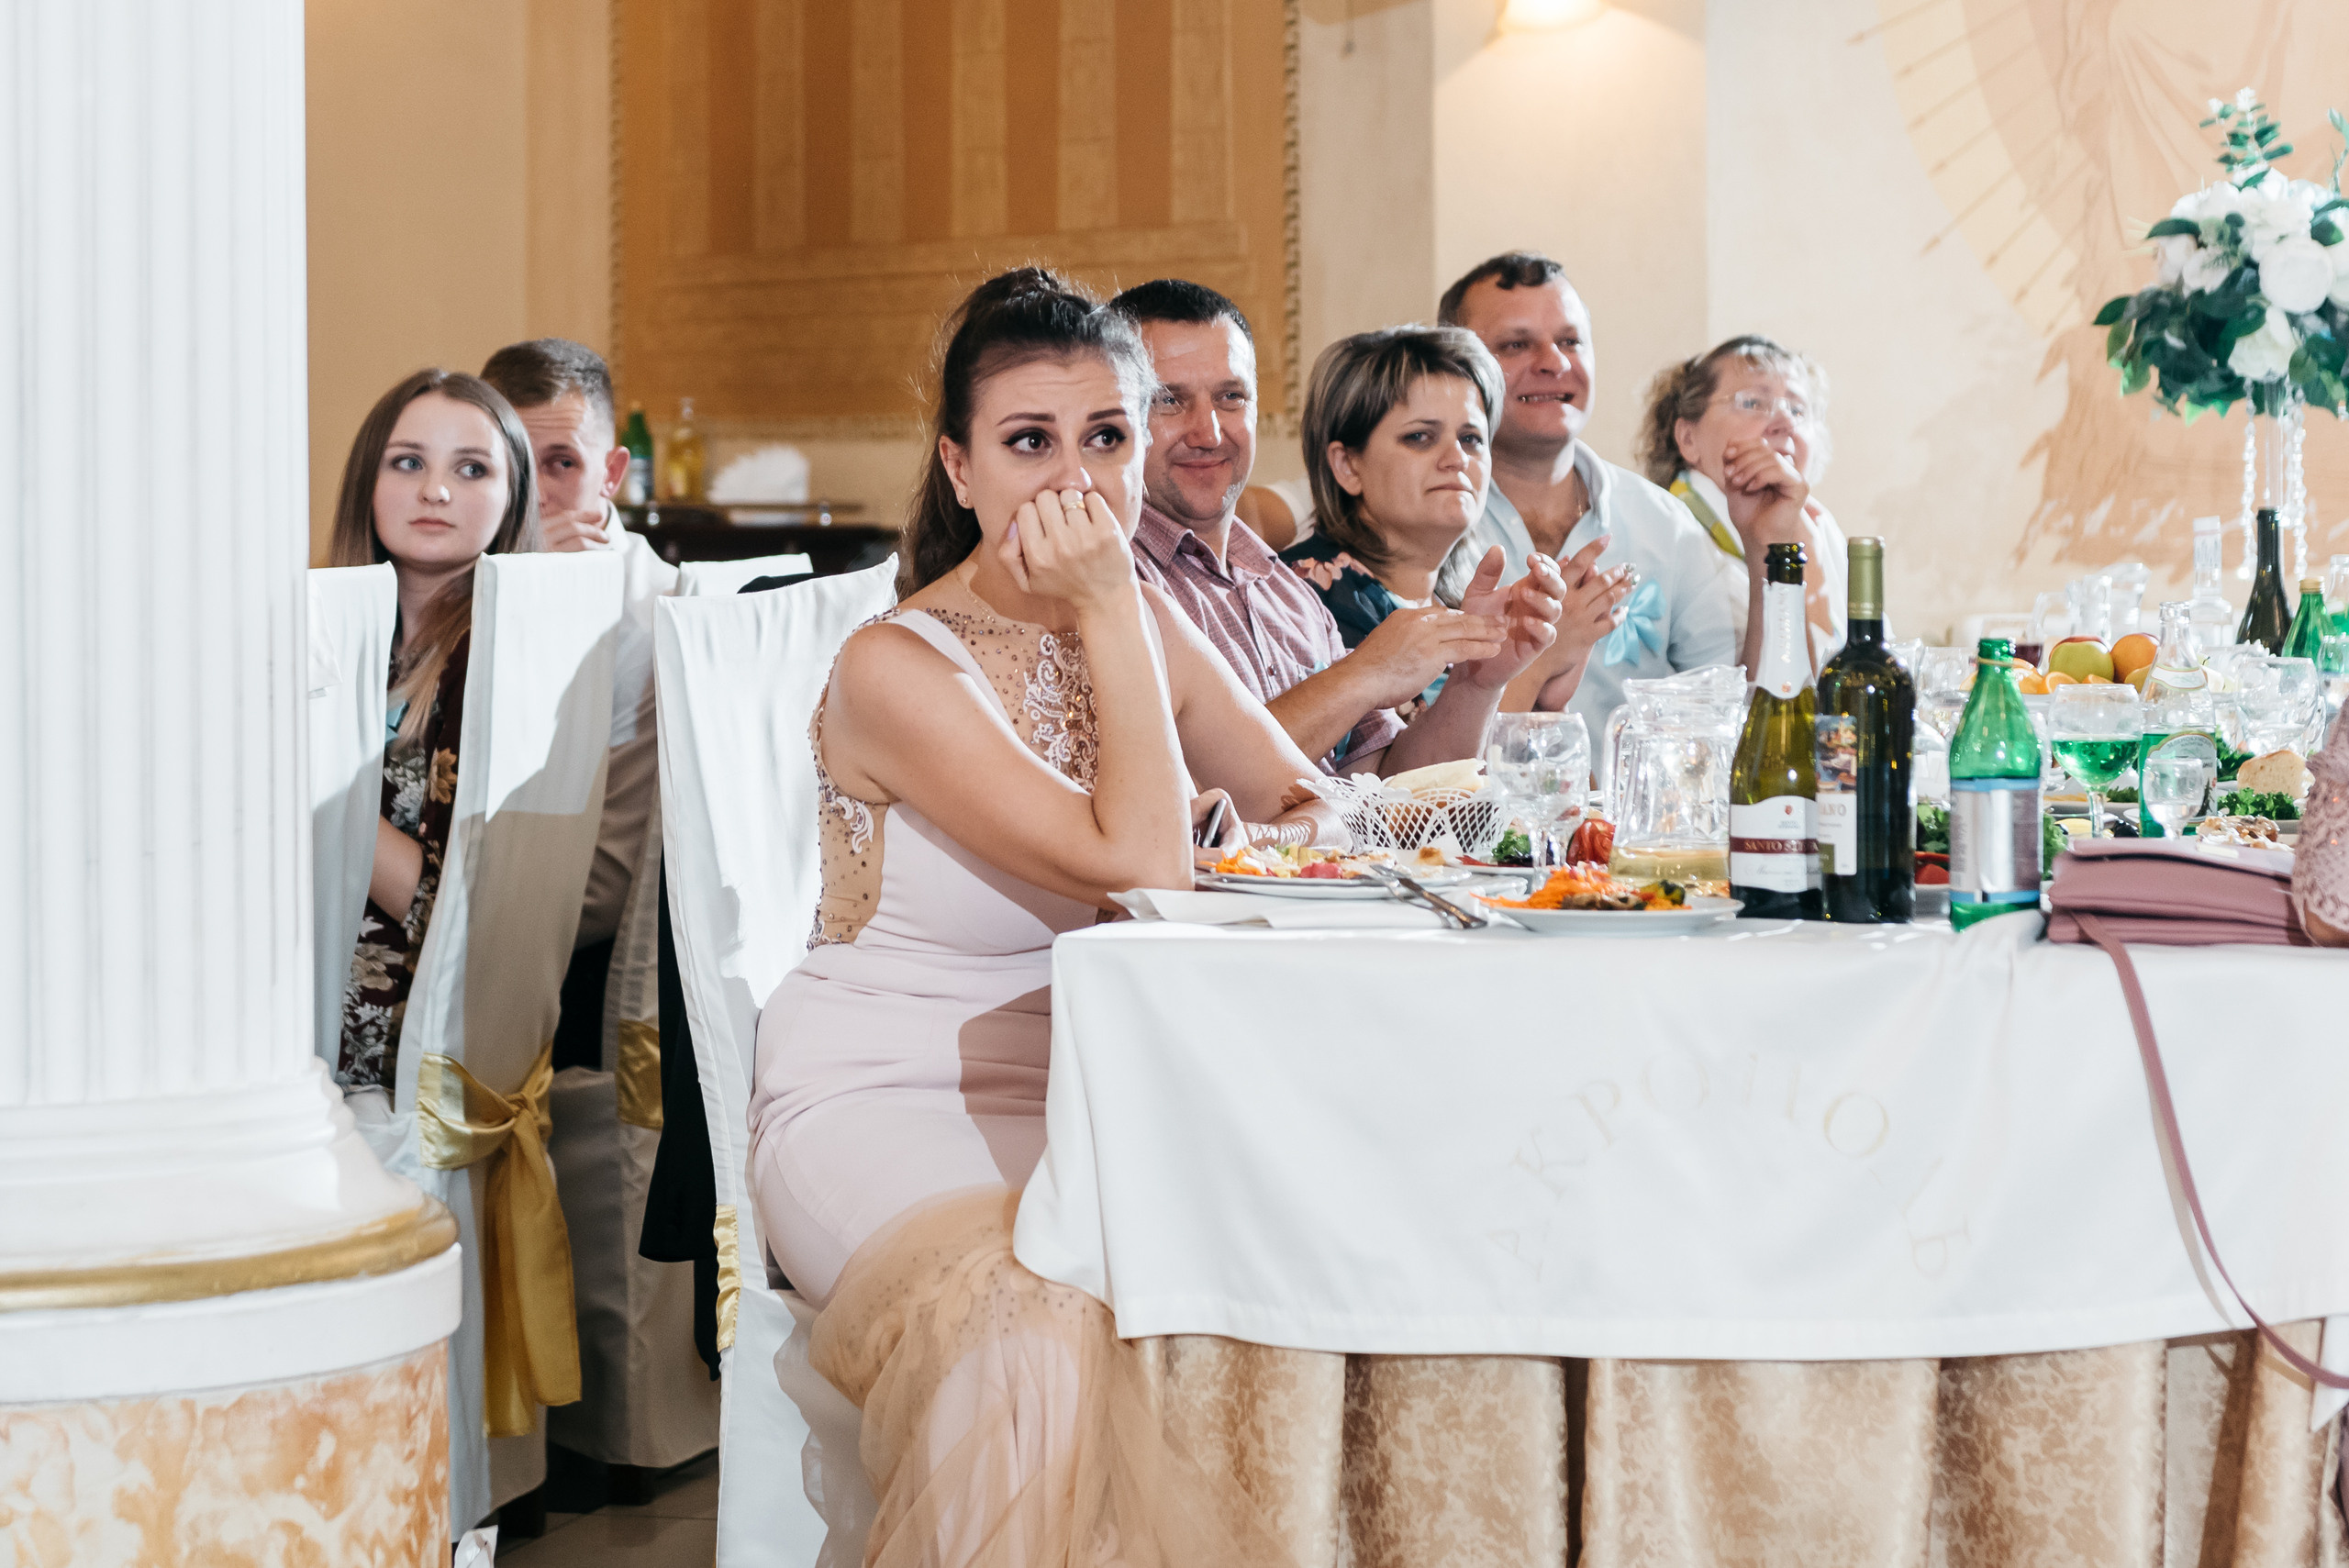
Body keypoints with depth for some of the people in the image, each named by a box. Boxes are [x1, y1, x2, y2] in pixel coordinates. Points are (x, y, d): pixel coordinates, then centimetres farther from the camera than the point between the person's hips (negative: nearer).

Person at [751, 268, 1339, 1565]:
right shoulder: (894, 668, -15)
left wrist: (1241, 843, -14)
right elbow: (1135, 864, -23)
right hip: (881, 1105, -6)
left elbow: (1313, 814, 8)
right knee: (1055, 1325, -34)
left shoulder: (1138, 620, 6)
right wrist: (1108, 615, -19)